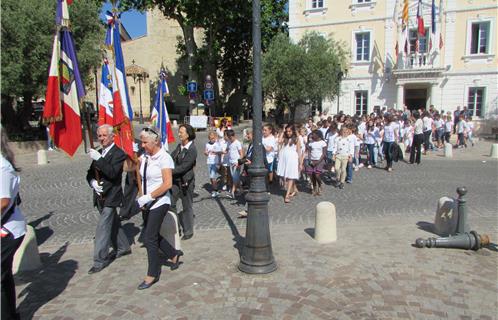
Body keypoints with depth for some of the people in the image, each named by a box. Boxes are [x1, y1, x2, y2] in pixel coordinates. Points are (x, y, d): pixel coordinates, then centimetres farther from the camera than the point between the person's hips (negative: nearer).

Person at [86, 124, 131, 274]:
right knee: (113, 224, 20)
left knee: (103, 228, -6)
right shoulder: (98, 153, 11)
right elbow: (90, 173, 12)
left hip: (110, 197, -8)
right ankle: (123, 247, 36)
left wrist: (98, 159, -30)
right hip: (100, 196, 8)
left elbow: (112, 173, -25)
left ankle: (100, 260, 3)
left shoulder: (119, 153, -12)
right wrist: (92, 182, -9)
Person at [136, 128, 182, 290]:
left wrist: (148, 196, -20)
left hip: (159, 203, -7)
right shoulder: (145, 157, 3)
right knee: (153, 234, 15)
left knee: (150, 238, -2)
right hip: (148, 203, 7)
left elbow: (168, 184, -20)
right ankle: (174, 254, 37)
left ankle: (152, 274, 14)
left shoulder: (164, 158, -15)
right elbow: (143, 179, 13)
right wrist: (142, 199, 1)